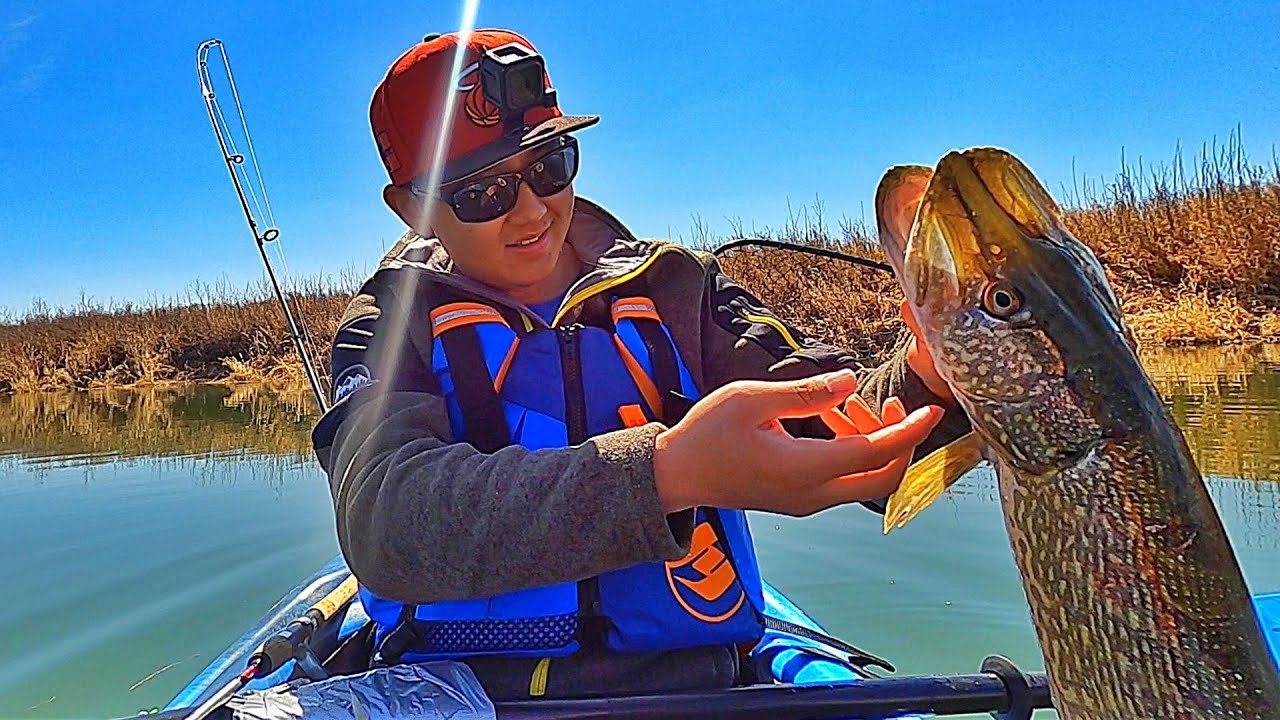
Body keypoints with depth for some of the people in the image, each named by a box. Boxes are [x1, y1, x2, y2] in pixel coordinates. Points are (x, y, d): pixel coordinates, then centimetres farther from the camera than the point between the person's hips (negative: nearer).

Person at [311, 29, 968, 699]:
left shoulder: (674, 288, 7)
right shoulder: (393, 321, 1)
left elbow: (842, 430, -5)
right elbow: (380, 519, -21)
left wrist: (923, 377, -28)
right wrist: (667, 472, -33)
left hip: (686, 674, 2)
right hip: (463, 689, -1)